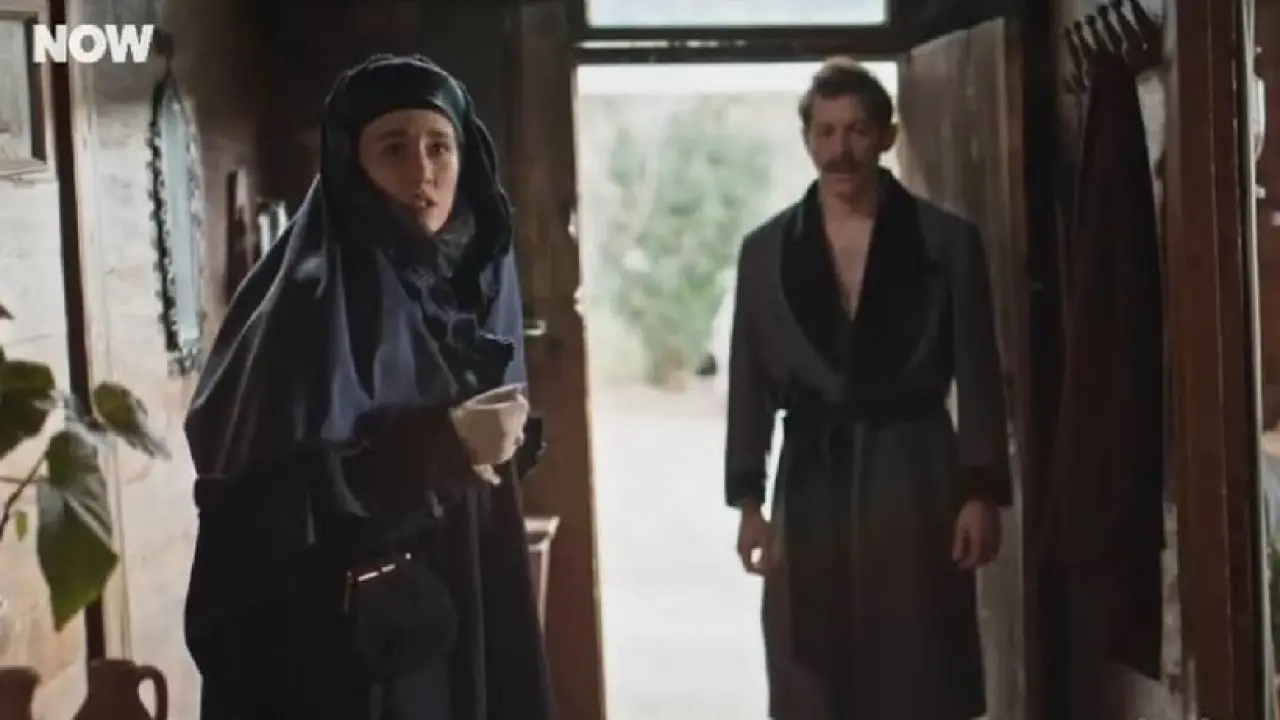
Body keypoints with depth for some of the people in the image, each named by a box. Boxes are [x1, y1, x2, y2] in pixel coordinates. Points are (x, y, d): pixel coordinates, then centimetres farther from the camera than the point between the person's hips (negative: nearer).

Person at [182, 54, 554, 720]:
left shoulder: (473, 283, 8)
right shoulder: (315, 299, -14)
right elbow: (275, 495, -21)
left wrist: (503, 443, 1)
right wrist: (440, 445, -22)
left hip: (466, 627, 7)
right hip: (345, 648, -7)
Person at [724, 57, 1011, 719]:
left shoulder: (946, 241, 0)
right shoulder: (766, 250, 5)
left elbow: (978, 376, -1)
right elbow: (750, 383, 7)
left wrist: (983, 492, -6)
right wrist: (747, 500, 2)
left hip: (914, 471, -2)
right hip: (812, 474, 2)